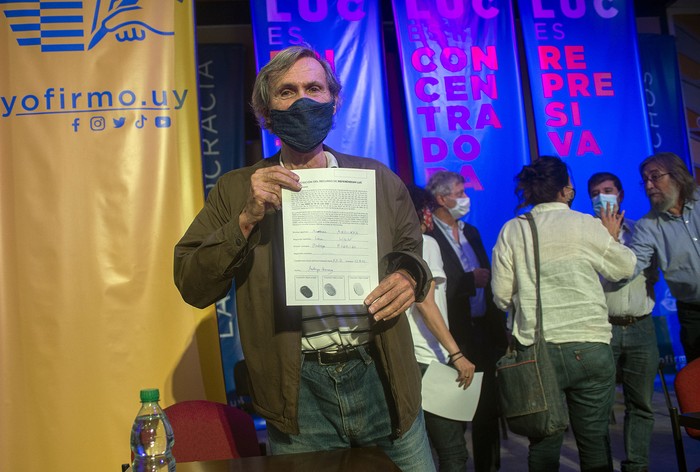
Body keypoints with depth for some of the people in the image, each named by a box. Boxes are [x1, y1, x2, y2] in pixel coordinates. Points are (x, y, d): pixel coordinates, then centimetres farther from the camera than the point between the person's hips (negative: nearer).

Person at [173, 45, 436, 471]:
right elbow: (192, 285, -2)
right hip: (300, 391, -1)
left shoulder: (378, 178, 8)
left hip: (382, 376, 2)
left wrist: (409, 276, -5)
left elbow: (411, 251, 18)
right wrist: (247, 220, -16)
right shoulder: (238, 190, 4)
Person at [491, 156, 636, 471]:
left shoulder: (512, 230, 0)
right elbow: (625, 268, 10)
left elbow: (502, 295, -1)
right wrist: (612, 238, 28)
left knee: (543, 443, 10)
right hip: (589, 347, -1)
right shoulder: (586, 225, -3)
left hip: (536, 349, 1)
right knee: (594, 440, 11)